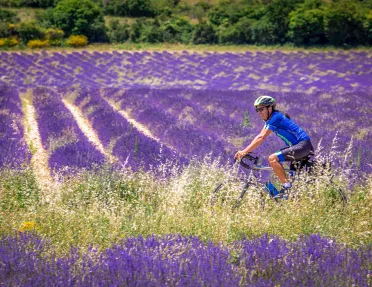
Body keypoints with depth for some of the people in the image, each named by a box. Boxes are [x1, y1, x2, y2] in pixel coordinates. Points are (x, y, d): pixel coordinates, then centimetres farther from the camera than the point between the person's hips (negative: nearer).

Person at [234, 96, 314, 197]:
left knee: (273, 158, -20)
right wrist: (244, 151, 5)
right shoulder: (270, 119, 14)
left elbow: (261, 138, -21)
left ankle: (287, 186, -17)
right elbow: (259, 136, 14)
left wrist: (244, 151, -25)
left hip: (303, 145, -11)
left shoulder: (276, 118, -15)